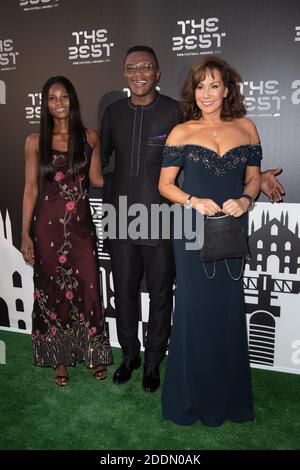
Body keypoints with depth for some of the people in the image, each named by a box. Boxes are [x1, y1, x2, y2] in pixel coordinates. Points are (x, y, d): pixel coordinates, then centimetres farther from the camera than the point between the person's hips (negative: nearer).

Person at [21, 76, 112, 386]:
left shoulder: (89, 137, 4)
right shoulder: (35, 142, 0)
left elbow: (96, 179, 9)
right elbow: (31, 188, 0)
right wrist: (25, 235, -3)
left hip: (81, 225, 1)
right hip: (47, 226, 0)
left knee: (87, 289, 3)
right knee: (52, 291, 9)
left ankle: (94, 354, 25)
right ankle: (60, 358, 27)